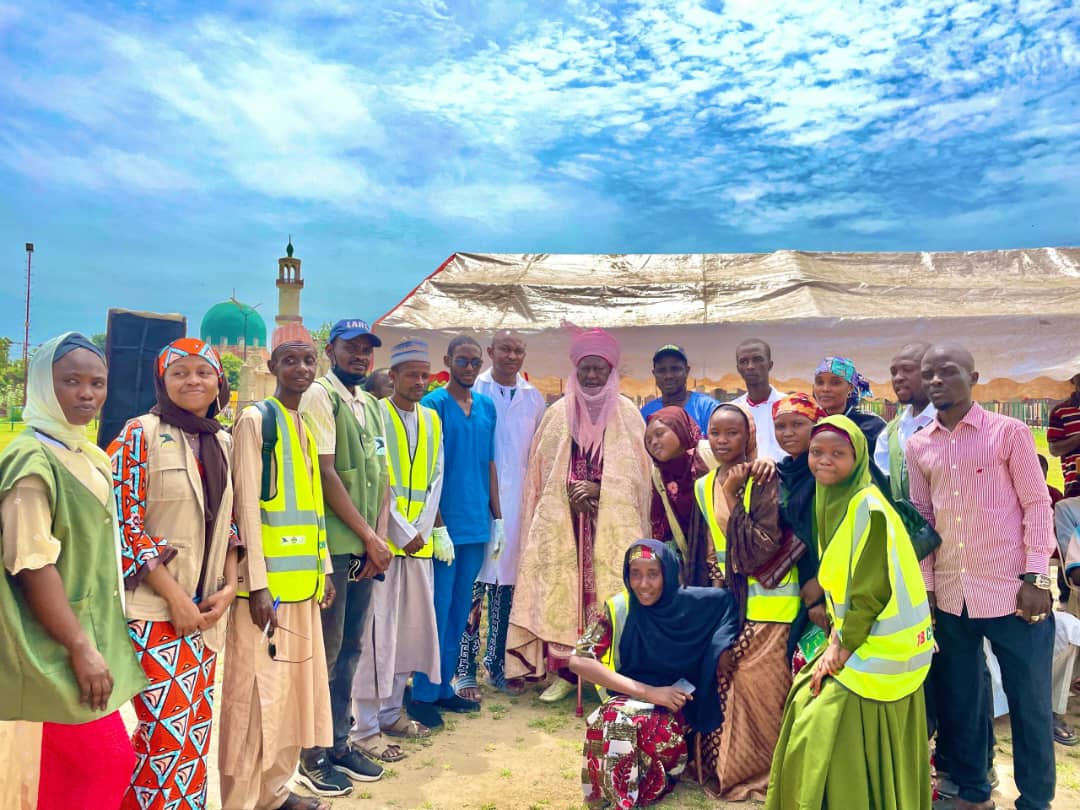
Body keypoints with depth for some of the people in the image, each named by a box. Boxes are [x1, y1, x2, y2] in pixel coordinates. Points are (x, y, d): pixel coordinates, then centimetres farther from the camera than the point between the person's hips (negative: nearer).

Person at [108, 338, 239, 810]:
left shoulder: (222, 443, 9)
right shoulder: (141, 434, -9)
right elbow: (124, 525, -13)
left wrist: (229, 586, -1)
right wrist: (176, 597, -14)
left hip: (207, 609, 6)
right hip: (155, 610, -6)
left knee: (196, 728, 12)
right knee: (168, 733, -3)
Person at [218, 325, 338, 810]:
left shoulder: (306, 427, 14)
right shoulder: (255, 419, -8)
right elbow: (247, 506, -14)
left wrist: (324, 570, 15)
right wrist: (258, 584, -18)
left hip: (302, 578, 8)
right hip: (268, 579, -8)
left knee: (295, 684, 15)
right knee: (256, 689, -1)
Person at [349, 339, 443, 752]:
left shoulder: (432, 419, 13)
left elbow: (435, 479, 10)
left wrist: (421, 530, -3)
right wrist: (402, 532, -13)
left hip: (419, 541, 6)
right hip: (383, 540, -6)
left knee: (412, 629, 12)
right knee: (377, 632, -3)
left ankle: (390, 712, 27)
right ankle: (365, 727, 8)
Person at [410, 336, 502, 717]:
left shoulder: (487, 406, 10)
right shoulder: (434, 404, -7)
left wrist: (497, 518, 12)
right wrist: (438, 526, -14)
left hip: (477, 524, 6)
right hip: (445, 524, -6)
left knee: (460, 610, 13)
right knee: (438, 609, 1)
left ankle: (444, 686, 25)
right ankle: (424, 693, 14)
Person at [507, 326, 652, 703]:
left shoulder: (627, 413, 4)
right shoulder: (558, 413, 8)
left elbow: (637, 471, 1)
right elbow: (543, 469, 8)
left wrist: (595, 489, -11)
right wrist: (571, 492, -8)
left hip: (612, 522, -1)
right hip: (562, 520, 2)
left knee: (608, 592, -5)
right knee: (560, 590, -1)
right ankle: (563, 670, 8)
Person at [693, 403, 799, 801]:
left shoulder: (764, 479, -13)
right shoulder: (704, 486, 6)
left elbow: (766, 544, -21)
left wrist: (733, 496, -21)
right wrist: (718, 580, 7)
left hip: (767, 599, -5)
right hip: (727, 597, 6)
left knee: (757, 683, -4)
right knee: (724, 681, 7)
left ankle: (762, 770, 16)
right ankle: (726, 766, 25)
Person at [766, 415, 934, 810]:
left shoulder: (869, 509, -21)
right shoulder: (831, 502, 5)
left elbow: (873, 593, -20)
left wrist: (841, 651, -12)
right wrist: (835, 639, 1)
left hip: (877, 650, -8)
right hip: (852, 641, 8)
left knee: (840, 747, -1)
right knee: (809, 707, 14)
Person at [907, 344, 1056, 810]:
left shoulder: (1009, 431, -3)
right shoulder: (918, 446, 7)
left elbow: (1037, 504, -4)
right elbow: (922, 517, 10)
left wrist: (1036, 578, -10)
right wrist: (925, 585, 7)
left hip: (1013, 592, -3)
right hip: (949, 596, 4)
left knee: (1029, 703, 6)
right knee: (958, 701, 13)